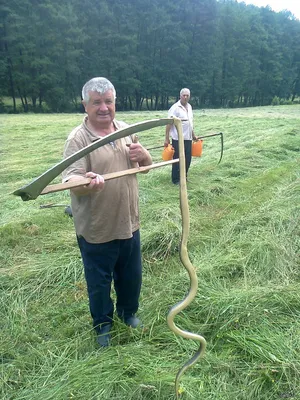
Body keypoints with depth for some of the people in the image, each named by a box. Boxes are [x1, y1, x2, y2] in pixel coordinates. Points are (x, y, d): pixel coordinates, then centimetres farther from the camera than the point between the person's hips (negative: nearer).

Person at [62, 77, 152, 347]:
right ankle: (103, 324, 41)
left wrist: (143, 155, -11)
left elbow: (147, 166, 13)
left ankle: (128, 311, 50)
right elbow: (70, 180, -26)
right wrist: (87, 182, -49)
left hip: (129, 223, 5)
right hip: (96, 230, -5)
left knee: (132, 276, 22)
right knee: (99, 281, 14)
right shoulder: (78, 139, -14)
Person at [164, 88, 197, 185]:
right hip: (178, 139, -7)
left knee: (187, 159, 11)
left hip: (188, 138, 7)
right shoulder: (175, 107, -11)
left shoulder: (189, 107, 12)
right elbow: (169, 123, -14)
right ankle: (176, 180, 13)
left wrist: (193, 135, 23)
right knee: (178, 160, 1)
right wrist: (167, 138, -17)